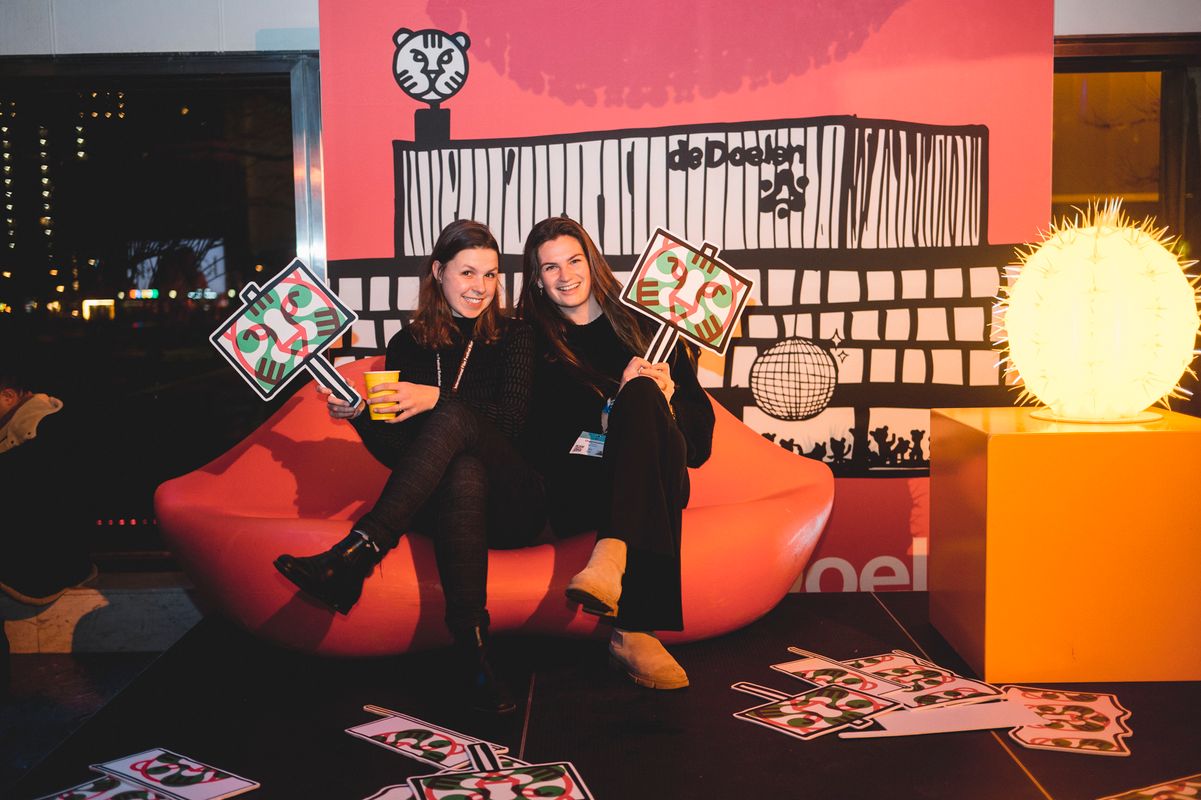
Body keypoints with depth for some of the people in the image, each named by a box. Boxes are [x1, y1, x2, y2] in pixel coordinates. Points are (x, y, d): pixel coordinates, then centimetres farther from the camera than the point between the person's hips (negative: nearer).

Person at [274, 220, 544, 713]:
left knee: (453, 420, -33)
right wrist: (360, 416, -9)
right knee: (462, 473, -39)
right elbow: (396, 454, 12)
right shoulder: (408, 345, 14)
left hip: (508, 502, -1)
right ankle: (473, 658, -53)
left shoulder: (512, 336, 8)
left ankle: (354, 554, -45)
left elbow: (511, 420, -8)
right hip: (435, 500, 1)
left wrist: (437, 399, -23)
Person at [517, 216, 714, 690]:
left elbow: (698, 419, 14)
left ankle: (611, 556, -55)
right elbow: (538, 438, -1)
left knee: (641, 393, -31)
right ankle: (635, 629, -51)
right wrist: (614, 397, -15)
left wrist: (665, 397, -10)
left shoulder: (641, 323, 19)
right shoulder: (531, 341, 14)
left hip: (659, 476, 1)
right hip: (577, 486, -1)